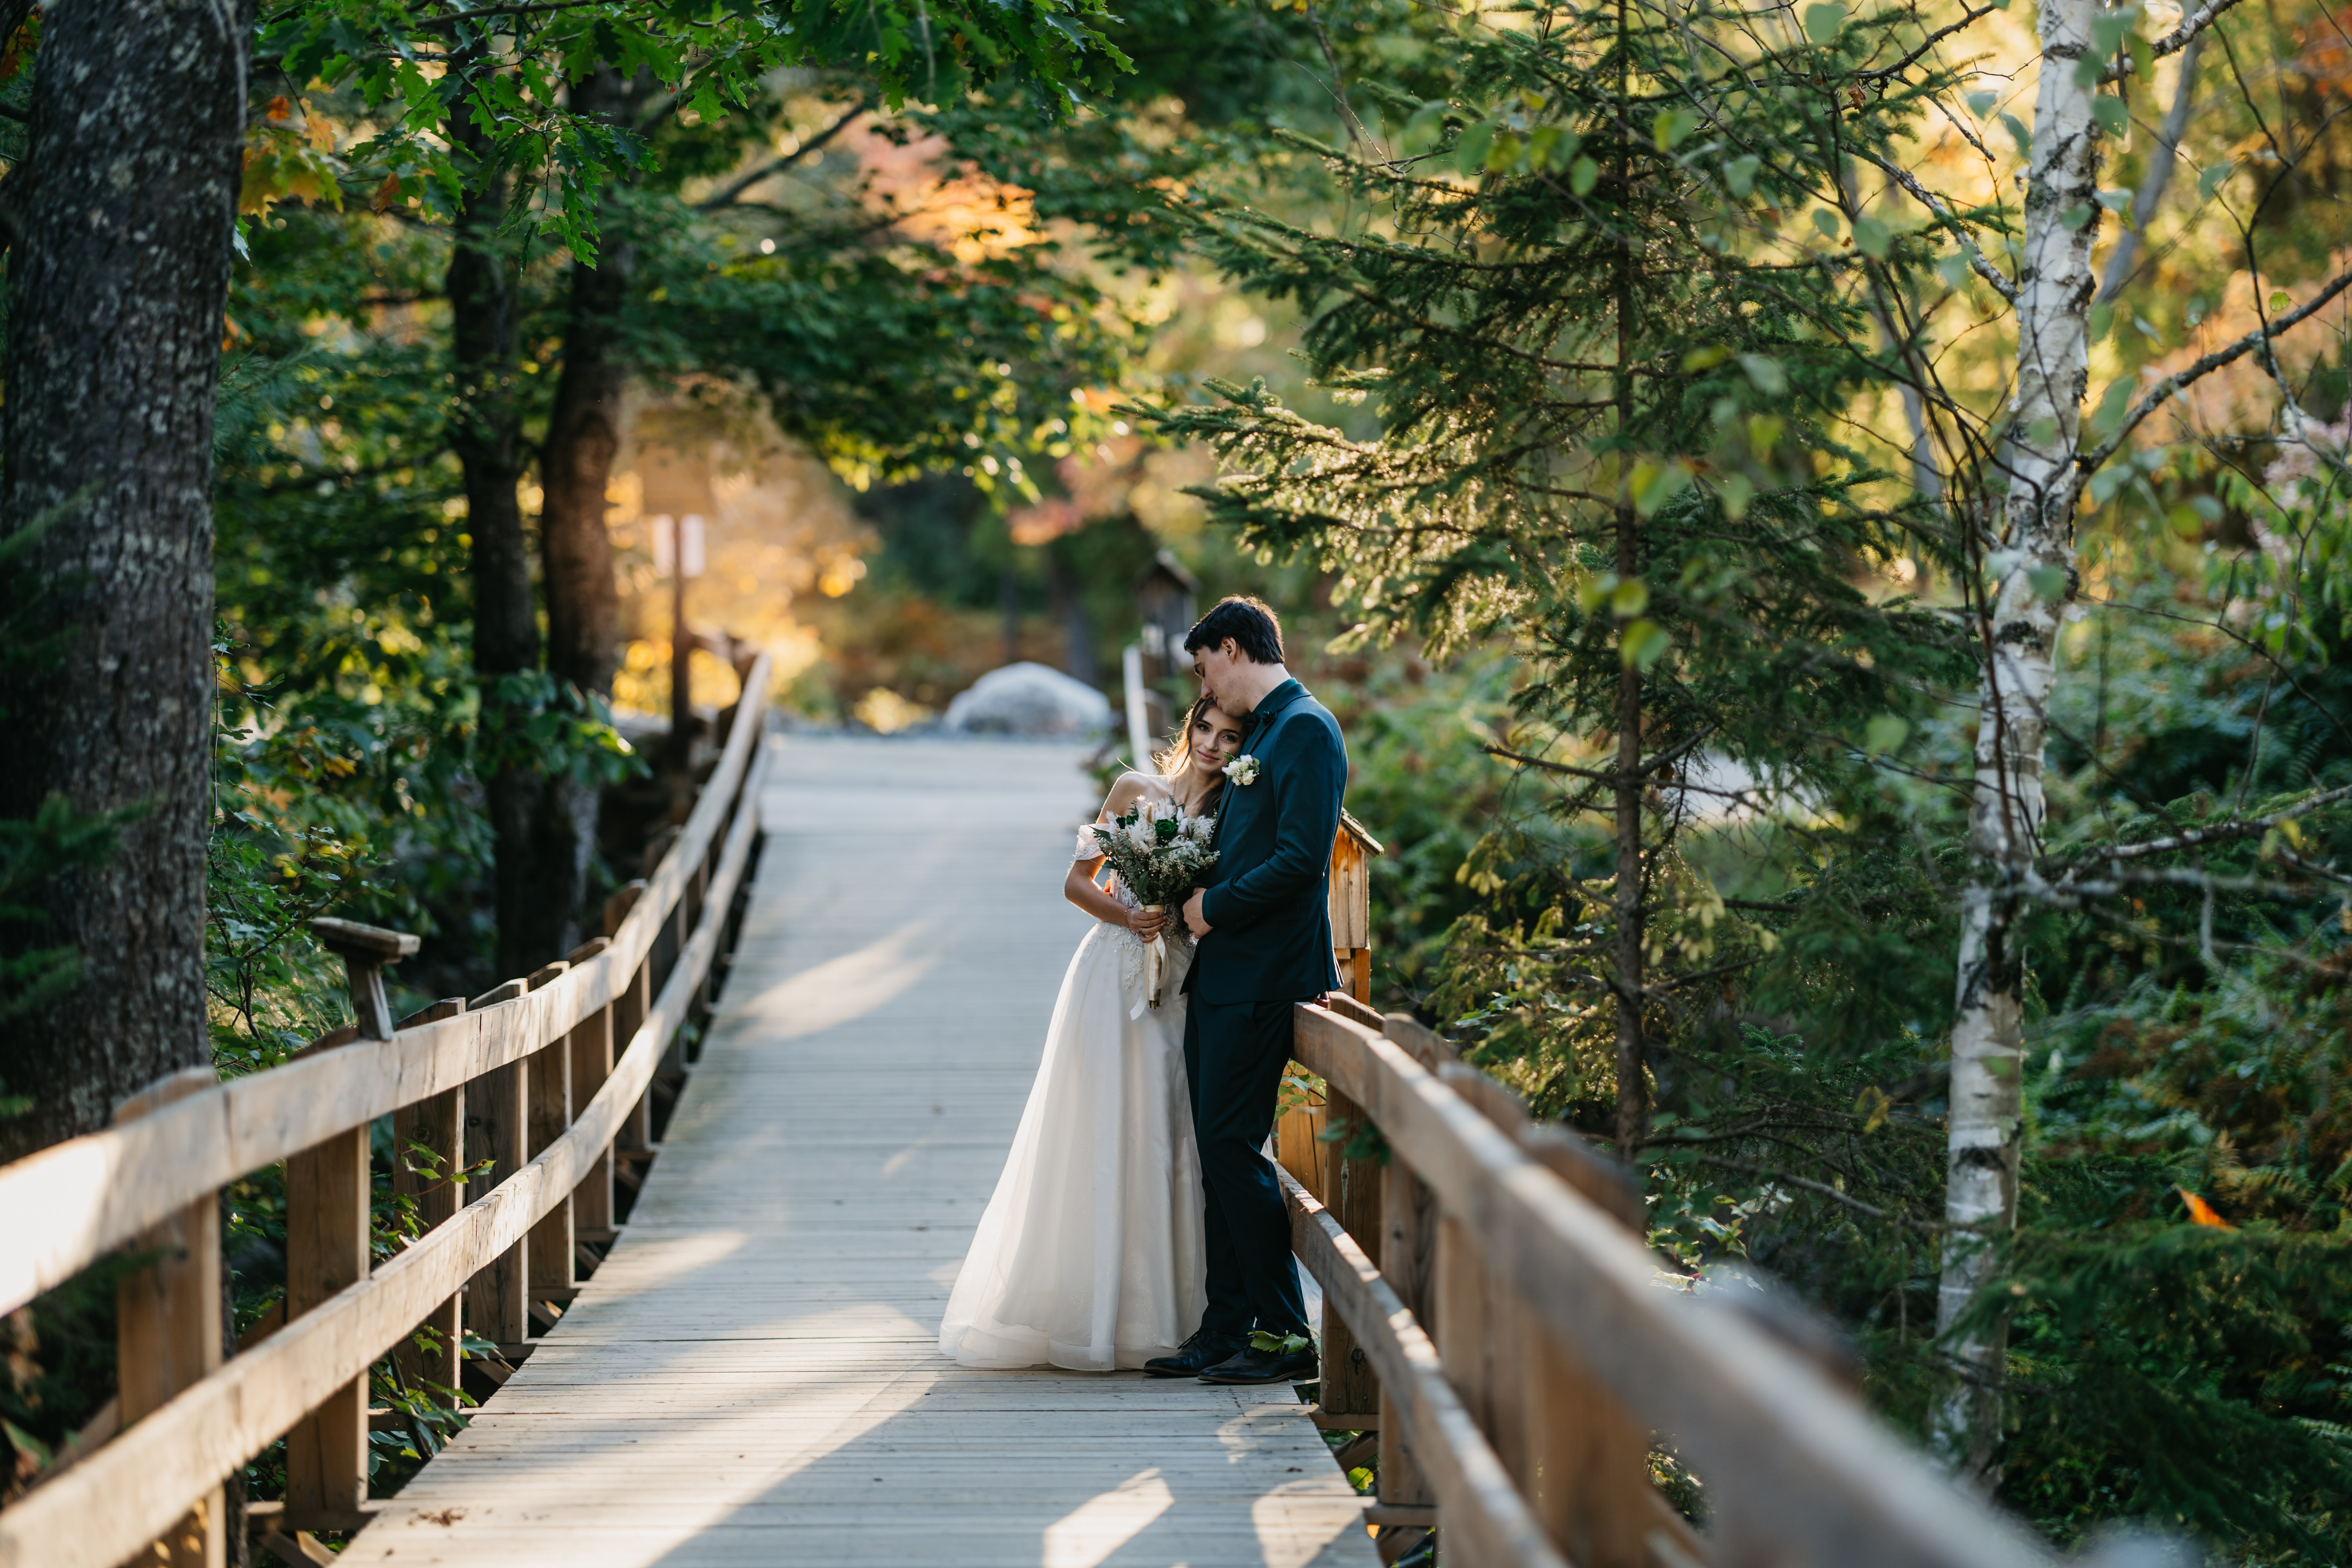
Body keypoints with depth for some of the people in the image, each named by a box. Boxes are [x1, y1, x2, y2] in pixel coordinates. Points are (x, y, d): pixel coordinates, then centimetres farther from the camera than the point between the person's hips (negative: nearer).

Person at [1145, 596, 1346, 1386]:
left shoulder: (1306, 729, -11)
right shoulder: (1259, 734, 19)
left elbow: (1301, 859, -19)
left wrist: (1215, 906, -10)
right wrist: (1200, 899, 10)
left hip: (1263, 978, -10)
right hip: (1221, 973, 10)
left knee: (1234, 1145, -10)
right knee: (1218, 1154, 10)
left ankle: (1285, 1334, -4)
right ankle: (1226, 1332, 15)